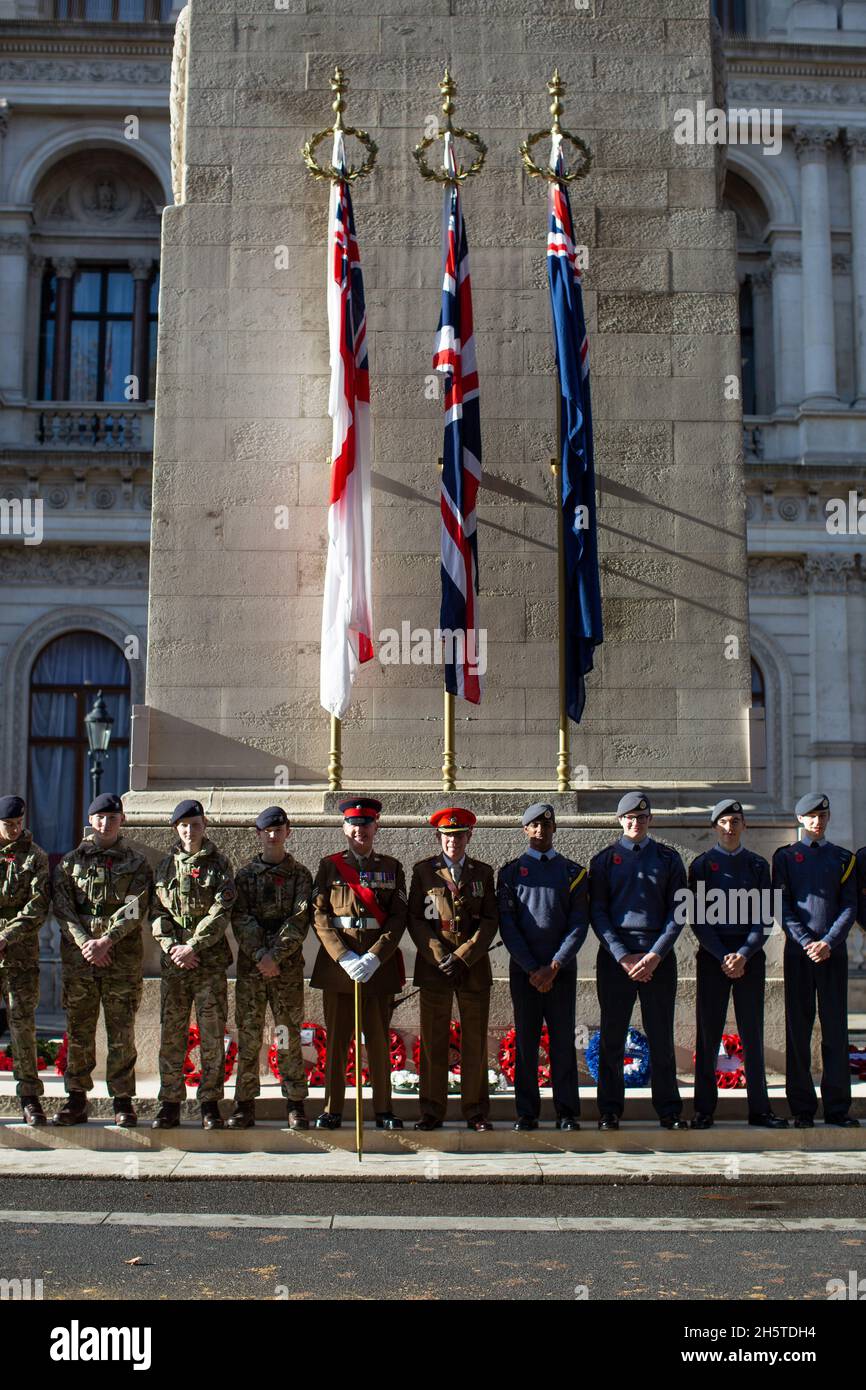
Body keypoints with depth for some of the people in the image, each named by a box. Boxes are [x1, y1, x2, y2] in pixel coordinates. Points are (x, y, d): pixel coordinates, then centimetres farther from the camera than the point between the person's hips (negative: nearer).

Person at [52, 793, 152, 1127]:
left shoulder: (136, 863, 8)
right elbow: (62, 908, 2)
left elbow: (135, 908, -5)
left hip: (123, 957, -1)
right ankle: (76, 1099, 13)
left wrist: (106, 940, -17)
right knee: (78, 1030, 4)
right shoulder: (70, 862, 12)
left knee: (122, 1033, 0)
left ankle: (122, 1100, 7)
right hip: (78, 955, 2)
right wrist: (85, 942, -13)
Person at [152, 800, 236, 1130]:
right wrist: (172, 948, -6)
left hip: (210, 958, -2)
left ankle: (210, 1105, 6)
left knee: (212, 1034, -1)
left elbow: (221, 911, -6)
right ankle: (170, 1104, 11)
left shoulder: (218, 864, 4)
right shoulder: (166, 865, 12)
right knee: (171, 1034, 3)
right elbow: (157, 911, 8)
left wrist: (193, 946, -13)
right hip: (173, 960, 2)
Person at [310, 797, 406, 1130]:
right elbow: (319, 916, 0)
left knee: (379, 1039, 4)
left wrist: (374, 957, -12)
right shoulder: (329, 866, 7)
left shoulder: (391, 867, 9)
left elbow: (398, 917, 1)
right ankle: (332, 1110, 11)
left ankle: (384, 1109, 14)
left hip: (379, 963, 0)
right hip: (336, 963, 0)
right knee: (336, 1039, 3)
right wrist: (344, 957, -12)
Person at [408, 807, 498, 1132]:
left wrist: (463, 956, -9)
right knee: (433, 1042, 1)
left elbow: (490, 921, 4)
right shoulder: (424, 870, 7)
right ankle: (432, 1111, 8)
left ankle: (476, 1111, 11)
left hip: (474, 967, 1)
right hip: (433, 967, -1)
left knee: (475, 1042, 3)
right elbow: (415, 918, 2)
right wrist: (440, 957, -10)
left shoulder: (483, 872, 10)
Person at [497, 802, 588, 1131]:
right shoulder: (510, 872, 7)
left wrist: (554, 966, -9)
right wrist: (532, 969, -8)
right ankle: (527, 1113, 8)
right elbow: (507, 925, 0)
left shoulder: (573, 872, 7)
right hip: (523, 969, 0)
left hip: (561, 970, 0)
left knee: (563, 1040, 1)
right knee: (526, 1040, 2)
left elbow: (579, 923, 1)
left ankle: (567, 1112, 8)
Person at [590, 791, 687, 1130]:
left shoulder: (668, 859, 9)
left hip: (659, 956, 0)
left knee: (661, 1037, 4)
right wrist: (623, 956, -9)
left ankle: (669, 1111, 12)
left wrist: (656, 955, -8)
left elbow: (678, 911, 4)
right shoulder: (604, 860, 7)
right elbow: (597, 912, 2)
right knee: (612, 1038, 1)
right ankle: (610, 1111, 8)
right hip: (615, 955, 0)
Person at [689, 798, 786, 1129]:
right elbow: (698, 919, -2)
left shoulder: (758, 865, 9)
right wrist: (723, 957, -12)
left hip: (750, 957, 1)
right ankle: (704, 1110, 7)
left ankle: (760, 1109, 11)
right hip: (712, 957, -1)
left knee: (753, 1033, 4)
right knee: (708, 1033, 1)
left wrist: (744, 954, -10)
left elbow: (764, 917, 4)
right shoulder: (701, 864, 4)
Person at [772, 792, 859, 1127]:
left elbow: (849, 906, 4)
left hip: (834, 951, 1)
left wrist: (829, 942, -10)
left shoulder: (844, 858, 11)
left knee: (836, 1029, 2)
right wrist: (806, 943, -12)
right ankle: (802, 1109, 6)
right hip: (798, 951, -1)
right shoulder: (785, 856, 7)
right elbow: (782, 906, 0)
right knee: (798, 1030, 0)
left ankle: (837, 1108, 8)